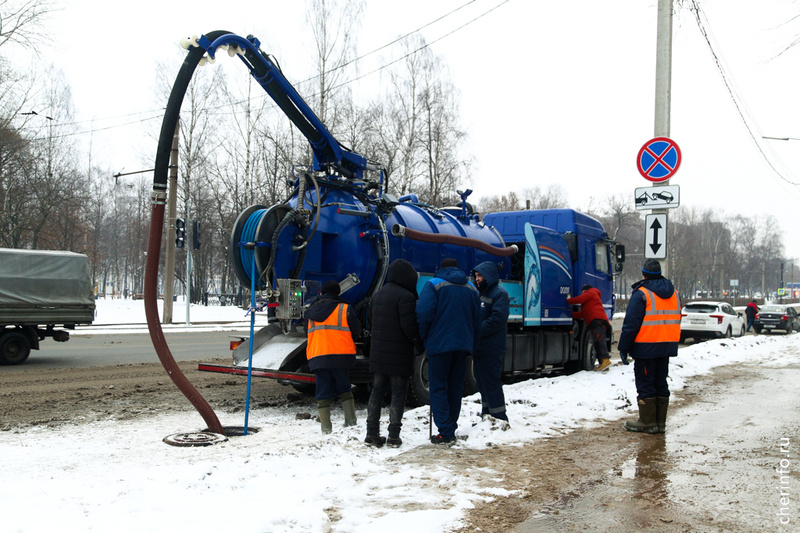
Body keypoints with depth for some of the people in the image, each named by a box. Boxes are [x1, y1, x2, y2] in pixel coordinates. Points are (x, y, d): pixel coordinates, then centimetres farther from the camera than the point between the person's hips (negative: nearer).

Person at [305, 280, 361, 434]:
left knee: (323, 392, 6)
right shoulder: (345, 309, -2)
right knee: (344, 388, 14)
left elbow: (308, 333, 20)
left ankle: (326, 428, 3)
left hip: (317, 356, 2)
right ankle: (351, 421, 8)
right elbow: (356, 330, 4)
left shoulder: (311, 311, 11)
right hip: (341, 356, -2)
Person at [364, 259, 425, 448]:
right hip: (399, 354, -7)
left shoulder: (379, 294, 12)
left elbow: (371, 319, 19)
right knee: (398, 393, 1)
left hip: (378, 352, 7)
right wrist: (420, 344, -7)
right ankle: (393, 435, 1)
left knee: (377, 391, 12)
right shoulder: (405, 296, -15)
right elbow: (409, 325, -18)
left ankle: (372, 433, 13)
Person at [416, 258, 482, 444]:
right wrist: (471, 347, 21)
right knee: (455, 387, 14)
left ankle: (446, 433, -5)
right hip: (463, 344, 5)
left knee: (438, 388, 0)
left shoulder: (434, 284, -3)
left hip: (440, 343, -5)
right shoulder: (471, 289, 14)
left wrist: (424, 340, -2)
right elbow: (477, 322, 15)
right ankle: (451, 428, 20)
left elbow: (424, 313, -15)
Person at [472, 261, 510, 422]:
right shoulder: (480, 293, 20)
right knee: (483, 384, 14)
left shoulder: (500, 293, -7)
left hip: (491, 350, -9)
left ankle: (499, 418, -1)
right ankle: (486, 416, 23)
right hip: (479, 349, 9)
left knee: (491, 384, -8)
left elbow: (498, 319, -18)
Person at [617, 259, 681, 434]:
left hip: (646, 347, -7)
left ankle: (647, 422, 4)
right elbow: (675, 321, 18)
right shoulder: (674, 294, 12)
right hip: (666, 347, 7)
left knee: (645, 383, 0)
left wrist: (623, 348, -8)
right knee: (661, 382, 12)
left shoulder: (641, 293, -12)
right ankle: (660, 422, 16)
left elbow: (631, 324, -13)